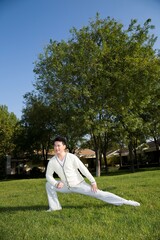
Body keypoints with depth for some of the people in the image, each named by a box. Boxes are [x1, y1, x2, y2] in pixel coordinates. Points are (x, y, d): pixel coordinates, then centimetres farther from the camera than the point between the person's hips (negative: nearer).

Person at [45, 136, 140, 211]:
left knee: (99, 194, -10)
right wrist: (56, 183, -19)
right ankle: (54, 207, 6)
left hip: (79, 184, -4)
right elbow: (48, 175, -1)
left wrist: (93, 182, -13)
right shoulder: (52, 161, -12)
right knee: (49, 185, -7)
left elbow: (83, 169, -16)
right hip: (66, 187, 4)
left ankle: (125, 202, -6)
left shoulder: (72, 157, -22)